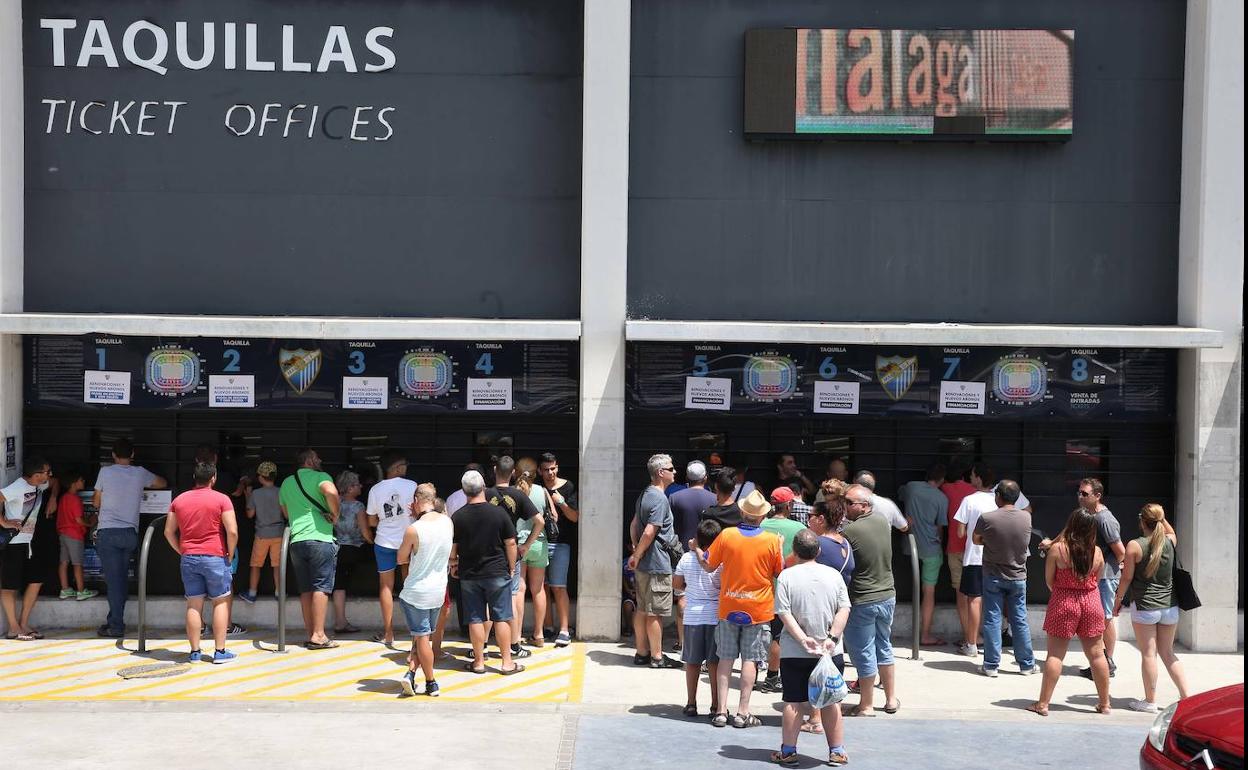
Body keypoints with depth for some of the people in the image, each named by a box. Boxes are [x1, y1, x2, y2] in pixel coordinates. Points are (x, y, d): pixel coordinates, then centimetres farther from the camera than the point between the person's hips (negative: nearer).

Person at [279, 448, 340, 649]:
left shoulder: (286, 483, 19)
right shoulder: (319, 476, -2)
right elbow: (331, 491, -24)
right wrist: (335, 514, -9)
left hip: (296, 540, 6)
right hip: (319, 538, -6)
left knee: (305, 589, 9)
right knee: (321, 587, -5)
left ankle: (311, 634, 10)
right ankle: (319, 636, -9)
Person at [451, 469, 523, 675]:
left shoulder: (457, 517, -5)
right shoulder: (498, 512, -8)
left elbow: (452, 548, 2)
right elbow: (511, 543, -5)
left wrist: (453, 565, 20)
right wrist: (511, 567, 6)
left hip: (468, 575, 1)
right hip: (497, 573, -1)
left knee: (475, 619, 8)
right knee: (501, 618, 4)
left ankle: (479, 662, 14)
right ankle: (507, 663, 8)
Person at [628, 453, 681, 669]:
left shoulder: (644, 495, 13)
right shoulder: (660, 499, -17)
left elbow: (634, 525, 18)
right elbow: (649, 532, -23)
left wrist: (636, 552, 15)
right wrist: (637, 556, -12)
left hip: (644, 564, 9)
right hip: (657, 564, -9)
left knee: (642, 609, 14)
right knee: (655, 612, -1)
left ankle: (642, 653, 22)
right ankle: (657, 657, 6)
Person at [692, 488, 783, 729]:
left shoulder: (726, 535, -8)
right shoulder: (772, 540, -10)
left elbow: (708, 565, 1)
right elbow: (780, 572, 1)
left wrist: (696, 549, 19)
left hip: (729, 607, 1)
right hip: (758, 609, -1)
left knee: (725, 659, 9)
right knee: (750, 659, 5)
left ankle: (721, 710, 8)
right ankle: (743, 712, 5)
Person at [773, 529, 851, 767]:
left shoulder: (786, 576, -8)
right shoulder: (833, 575, 0)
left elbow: (784, 613, -13)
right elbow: (844, 609, -4)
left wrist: (803, 639, -13)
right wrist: (832, 637, -7)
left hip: (794, 652, -2)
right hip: (829, 650, 2)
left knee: (793, 702, 5)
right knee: (831, 701, 11)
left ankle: (788, 751, 11)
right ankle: (837, 751, 15)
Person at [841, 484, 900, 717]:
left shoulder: (849, 531, -21)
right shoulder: (883, 523, -2)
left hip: (862, 601, -7)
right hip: (887, 595, 7)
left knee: (863, 653, 6)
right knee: (884, 647, 21)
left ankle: (866, 706, 16)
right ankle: (891, 699, 30)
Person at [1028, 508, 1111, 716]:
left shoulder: (1057, 549, -12)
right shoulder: (1097, 553, -3)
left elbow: (1049, 581, -5)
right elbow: (1096, 580, 5)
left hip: (1063, 603, -3)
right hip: (1091, 602, 3)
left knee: (1055, 654, 1)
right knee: (1097, 654, 12)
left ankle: (1043, 703, 3)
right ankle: (1104, 703, 22)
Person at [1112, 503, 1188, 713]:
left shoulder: (1135, 545, -11)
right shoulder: (1170, 542, 0)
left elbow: (1127, 578, -7)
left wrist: (1118, 598, 5)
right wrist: (1161, 517, 20)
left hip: (1144, 607, -4)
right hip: (1169, 607, 5)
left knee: (1148, 654, 3)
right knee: (1168, 653, 16)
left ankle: (1150, 701, 9)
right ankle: (1186, 696, 14)